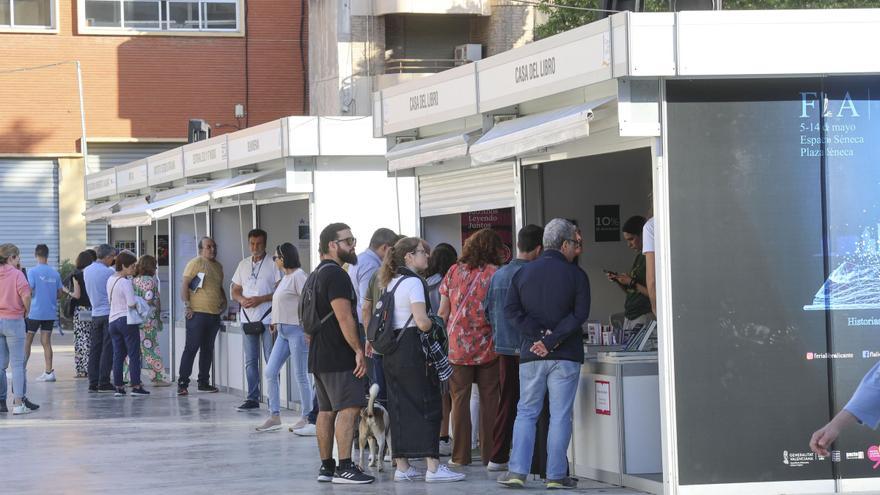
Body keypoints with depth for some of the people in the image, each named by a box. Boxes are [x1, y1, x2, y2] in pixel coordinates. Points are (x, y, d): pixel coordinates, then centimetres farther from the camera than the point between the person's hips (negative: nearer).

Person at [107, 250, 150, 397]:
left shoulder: (110, 280, 9)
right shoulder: (126, 282, -16)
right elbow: (131, 304, -21)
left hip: (113, 320, 7)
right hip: (127, 320, -7)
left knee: (118, 355, 10)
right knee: (134, 354, 0)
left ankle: (118, 387, 9)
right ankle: (136, 386, 0)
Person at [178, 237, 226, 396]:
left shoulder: (218, 266, 18)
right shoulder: (196, 263, -5)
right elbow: (185, 284, -10)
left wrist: (224, 301, 12)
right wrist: (187, 305, -17)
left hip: (214, 314, 7)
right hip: (197, 313, -7)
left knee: (208, 349, 11)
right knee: (191, 348, -7)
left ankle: (204, 382, 19)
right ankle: (182, 384, -6)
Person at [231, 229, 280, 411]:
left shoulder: (273, 264, -3)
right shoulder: (243, 265, 13)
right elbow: (235, 291, 16)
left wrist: (260, 299, -17)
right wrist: (242, 299, -5)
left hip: (268, 318, -5)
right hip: (248, 317, 5)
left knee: (271, 360, -4)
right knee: (250, 360, 7)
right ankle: (252, 398, 12)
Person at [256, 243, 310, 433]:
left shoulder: (298, 275, -10)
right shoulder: (285, 277, 18)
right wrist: (276, 324, 14)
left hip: (297, 329, -10)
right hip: (283, 331, 10)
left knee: (300, 375, -4)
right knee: (270, 372, 4)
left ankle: (307, 418, 4)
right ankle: (274, 416, 7)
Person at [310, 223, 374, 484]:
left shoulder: (317, 274, 19)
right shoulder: (336, 274, -14)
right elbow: (344, 317, -20)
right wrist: (359, 351, -17)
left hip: (319, 355, 10)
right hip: (338, 357, -10)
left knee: (326, 410, 11)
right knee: (348, 408, -11)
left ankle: (326, 467, 13)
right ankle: (344, 468, -15)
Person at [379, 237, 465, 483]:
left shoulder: (391, 283, 16)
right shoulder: (413, 282, -12)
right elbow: (422, 322, -20)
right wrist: (436, 323, -1)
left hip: (392, 352, 9)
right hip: (412, 350, -9)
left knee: (401, 408, 9)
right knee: (428, 406, -4)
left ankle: (402, 467, 11)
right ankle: (433, 467, -6)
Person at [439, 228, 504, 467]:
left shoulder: (454, 271, 3)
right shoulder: (495, 274, -5)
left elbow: (443, 310, 5)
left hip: (457, 346, 2)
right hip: (488, 347, -2)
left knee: (460, 399, 6)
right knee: (489, 399, 6)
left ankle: (461, 455, 6)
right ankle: (490, 454, 7)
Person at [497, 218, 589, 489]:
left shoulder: (523, 273, 7)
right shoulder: (576, 275, -3)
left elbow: (511, 310, -1)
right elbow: (580, 314, -12)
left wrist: (538, 333, -6)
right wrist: (551, 340, -14)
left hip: (531, 355, 3)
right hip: (566, 356, -3)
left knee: (526, 413, 9)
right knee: (560, 415, 2)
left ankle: (517, 471, 1)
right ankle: (556, 475, 1)